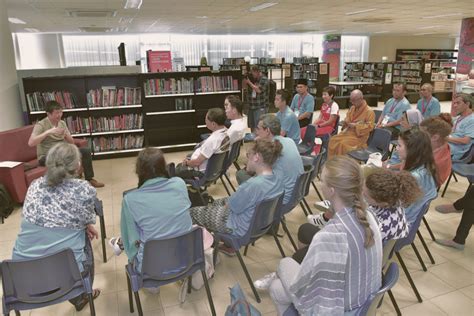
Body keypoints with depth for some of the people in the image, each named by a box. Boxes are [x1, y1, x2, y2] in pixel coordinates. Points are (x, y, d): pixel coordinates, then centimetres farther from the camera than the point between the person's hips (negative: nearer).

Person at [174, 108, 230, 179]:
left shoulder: (212, 140, -36)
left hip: (201, 172, -9)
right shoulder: (226, 132, -9)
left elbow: (197, 162, -27)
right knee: (179, 166, 26)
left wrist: (187, 162, -6)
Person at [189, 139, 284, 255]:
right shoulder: (277, 179, -8)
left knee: (192, 212, 8)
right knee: (217, 202, 31)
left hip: (240, 229, -8)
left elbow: (230, 207, -21)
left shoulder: (254, 184, -34)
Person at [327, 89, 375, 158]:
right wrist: (346, 123, -1)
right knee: (333, 140, -16)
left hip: (359, 136, -7)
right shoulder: (352, 108, 13)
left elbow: (369, 126, -15)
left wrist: (355, 125, -19)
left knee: (343, 144, -31)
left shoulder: (369, 111, -9)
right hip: (348, 132, 7)